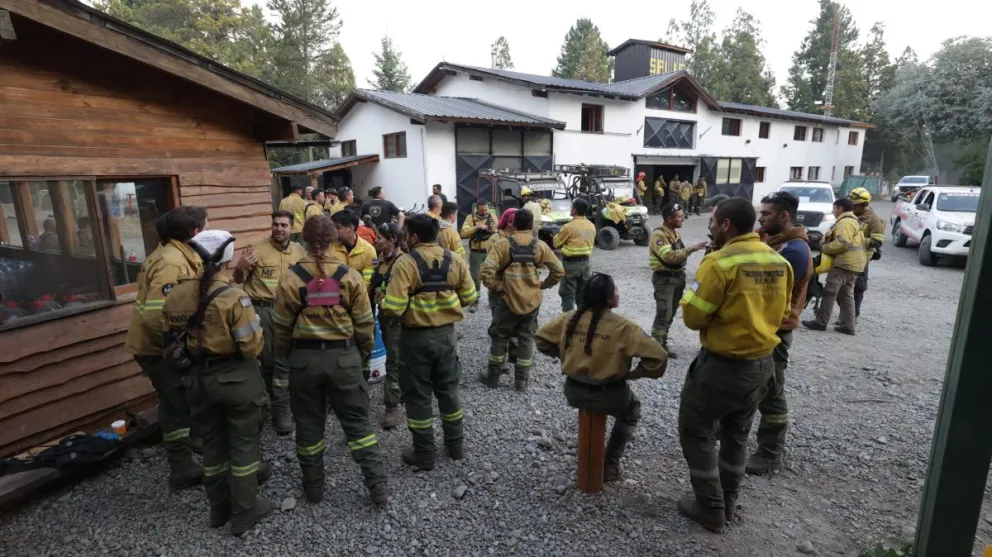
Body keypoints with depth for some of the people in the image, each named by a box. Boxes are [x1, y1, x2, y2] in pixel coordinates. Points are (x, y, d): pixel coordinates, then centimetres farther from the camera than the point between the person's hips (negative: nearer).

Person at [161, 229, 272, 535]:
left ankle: (219, 508, 36)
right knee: (243, 443, 10)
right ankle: (244, 512, 22)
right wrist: (256, 331, -2)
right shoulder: (233, 296, -22)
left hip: (200, 378, 6)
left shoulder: (176, 295, -3)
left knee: (213, 443, 20)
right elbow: (252, 346, -22)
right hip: (237, 378, -5)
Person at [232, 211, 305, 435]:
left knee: (283, 360, 3)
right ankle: (280, 401, 29)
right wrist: (240, 267, -21)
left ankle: (281, 410, 12)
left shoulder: (298, 251, 5)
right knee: (267, 360, 9)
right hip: (261, 310, -2)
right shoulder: (257, 249, -6)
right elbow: (238, 280, 0)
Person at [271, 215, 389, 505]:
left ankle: (313, 487, 30)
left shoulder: (291, 278, -7)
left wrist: (285, 354, 19)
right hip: (344, 356, 0)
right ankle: (377, 484, 12)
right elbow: (364, 323, -3)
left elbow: (282, 326, 1)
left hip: (304, 357, 1)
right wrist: (364, 352, 14)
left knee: (308, 424, 17)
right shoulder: (350, 276, -8)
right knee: (358, 421, 11)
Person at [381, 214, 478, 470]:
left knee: (418, 394, 10)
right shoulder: (454, 260, -2)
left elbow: (393, 309, -23)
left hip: (416, 337, -4)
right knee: (448, 389, 20)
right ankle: (455, 444, 33)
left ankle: (424, 454, 22)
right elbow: (470, 297, 3)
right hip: (446, 333, 5)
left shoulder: (406, 263, -17)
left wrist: (384, 301, -1)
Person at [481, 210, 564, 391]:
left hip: (509, 300, -2)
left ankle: (493, 377, 22)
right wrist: (544, 285, 11)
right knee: (527, 338, 14)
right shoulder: (540, 246, -2)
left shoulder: (503, 244, -10)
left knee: (499, 337, 14)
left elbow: (487, 271, -19)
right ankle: (521, 380, 19)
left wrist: (496, 286, -5)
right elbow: (559, 271, 1)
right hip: (532, 300, 2)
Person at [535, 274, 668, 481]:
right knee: (632, 408, 29)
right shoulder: (623, 327, -19)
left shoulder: (570, 318, -6)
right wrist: (634, 373, -5)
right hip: (607, 397, -4)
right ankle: (610, 465, 30)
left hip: (574, 392, 4)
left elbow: (541, 339, 6)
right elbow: (658, 357, -20)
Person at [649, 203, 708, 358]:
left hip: (678, 276, 9)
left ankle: (662, 343, 26)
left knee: (671, 313, 15)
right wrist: (691, 249, -33)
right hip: (664, 278, -9)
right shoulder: (658, 234, -19)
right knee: (663, 314, -10)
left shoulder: (675, 232, 11)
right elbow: (669, 255, -31)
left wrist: (682, 275, 16)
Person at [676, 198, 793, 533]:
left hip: (722, 366, -7)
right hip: (762, 364, 8)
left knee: (696, 433, 12)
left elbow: (693, 317, -16)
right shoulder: (779, 262, 1)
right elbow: (782, 315, 12)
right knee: (736, 435, 24)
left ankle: (711, 510, 21)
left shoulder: (720, 262, -21)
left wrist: (693, 291, 1)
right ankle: (728, 504, 38)